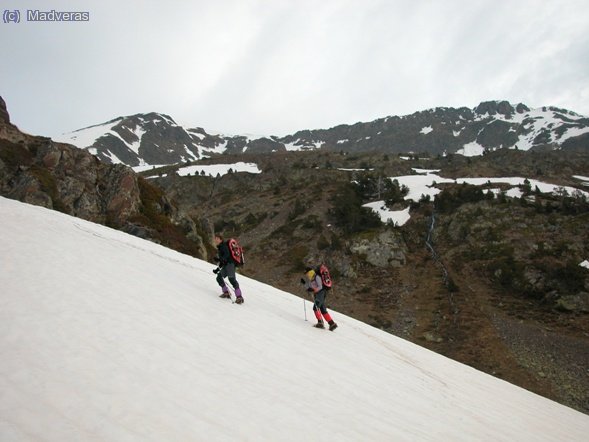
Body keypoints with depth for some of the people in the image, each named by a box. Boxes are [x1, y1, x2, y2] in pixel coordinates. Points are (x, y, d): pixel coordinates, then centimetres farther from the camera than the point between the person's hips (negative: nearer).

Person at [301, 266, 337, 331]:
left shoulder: (317, 277, -9)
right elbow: (308, 288, 20)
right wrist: (304, 283, 10)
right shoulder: (311, 280, 18)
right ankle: (332, 324, 7)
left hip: (320, 293, -9)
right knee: (323, 311, 6)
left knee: (315, 307, -20)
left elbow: (320, 287, -17)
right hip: (317, 295, 9)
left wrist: (313, 290, -28)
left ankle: (320, 322, -23)